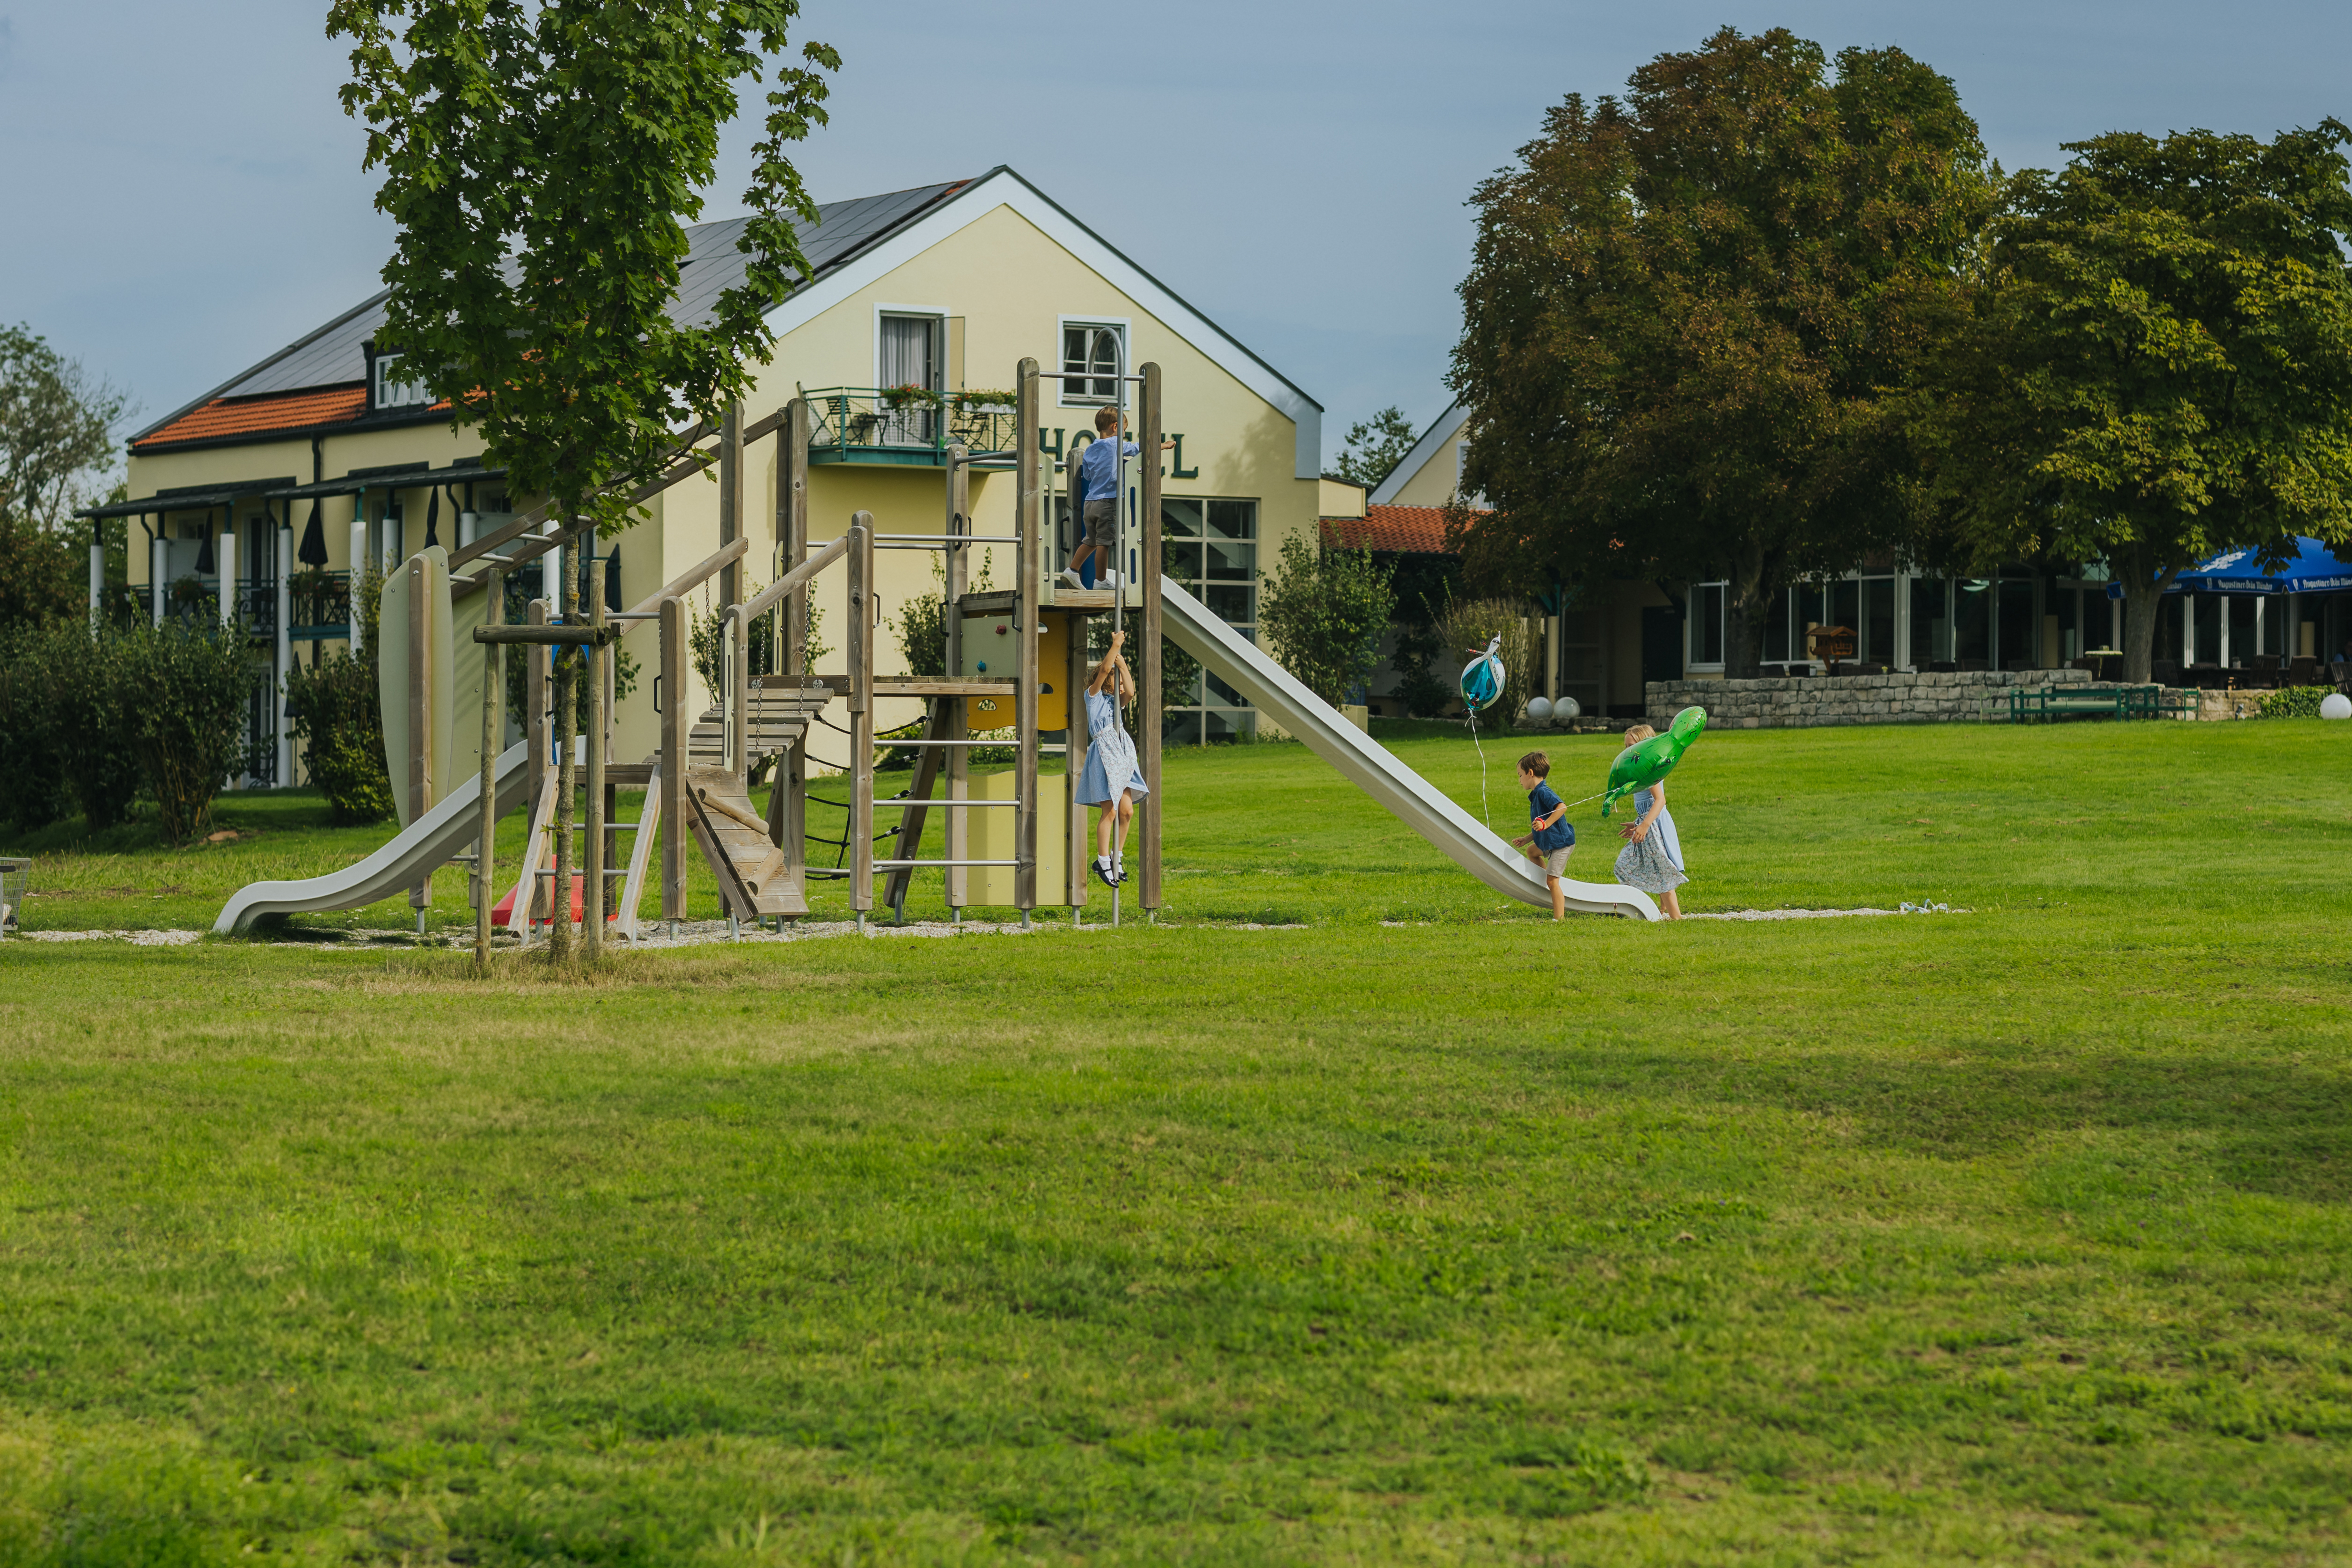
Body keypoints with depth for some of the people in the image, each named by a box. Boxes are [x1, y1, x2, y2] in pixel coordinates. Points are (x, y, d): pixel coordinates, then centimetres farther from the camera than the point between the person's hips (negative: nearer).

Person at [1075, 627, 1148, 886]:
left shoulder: (1115, 700, 21)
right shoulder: (1094, 695, 3)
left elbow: (1130, 691, 1)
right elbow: (1105, 669, -12)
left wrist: (1122, 664, 0)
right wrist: (1116, 645, -6)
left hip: (1122, 755, 7)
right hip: (1103, 753, -7)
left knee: (1127, 811, 3)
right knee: (1110, 811, -10)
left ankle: (1116, 859, 14)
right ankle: (1103, 861, -4)